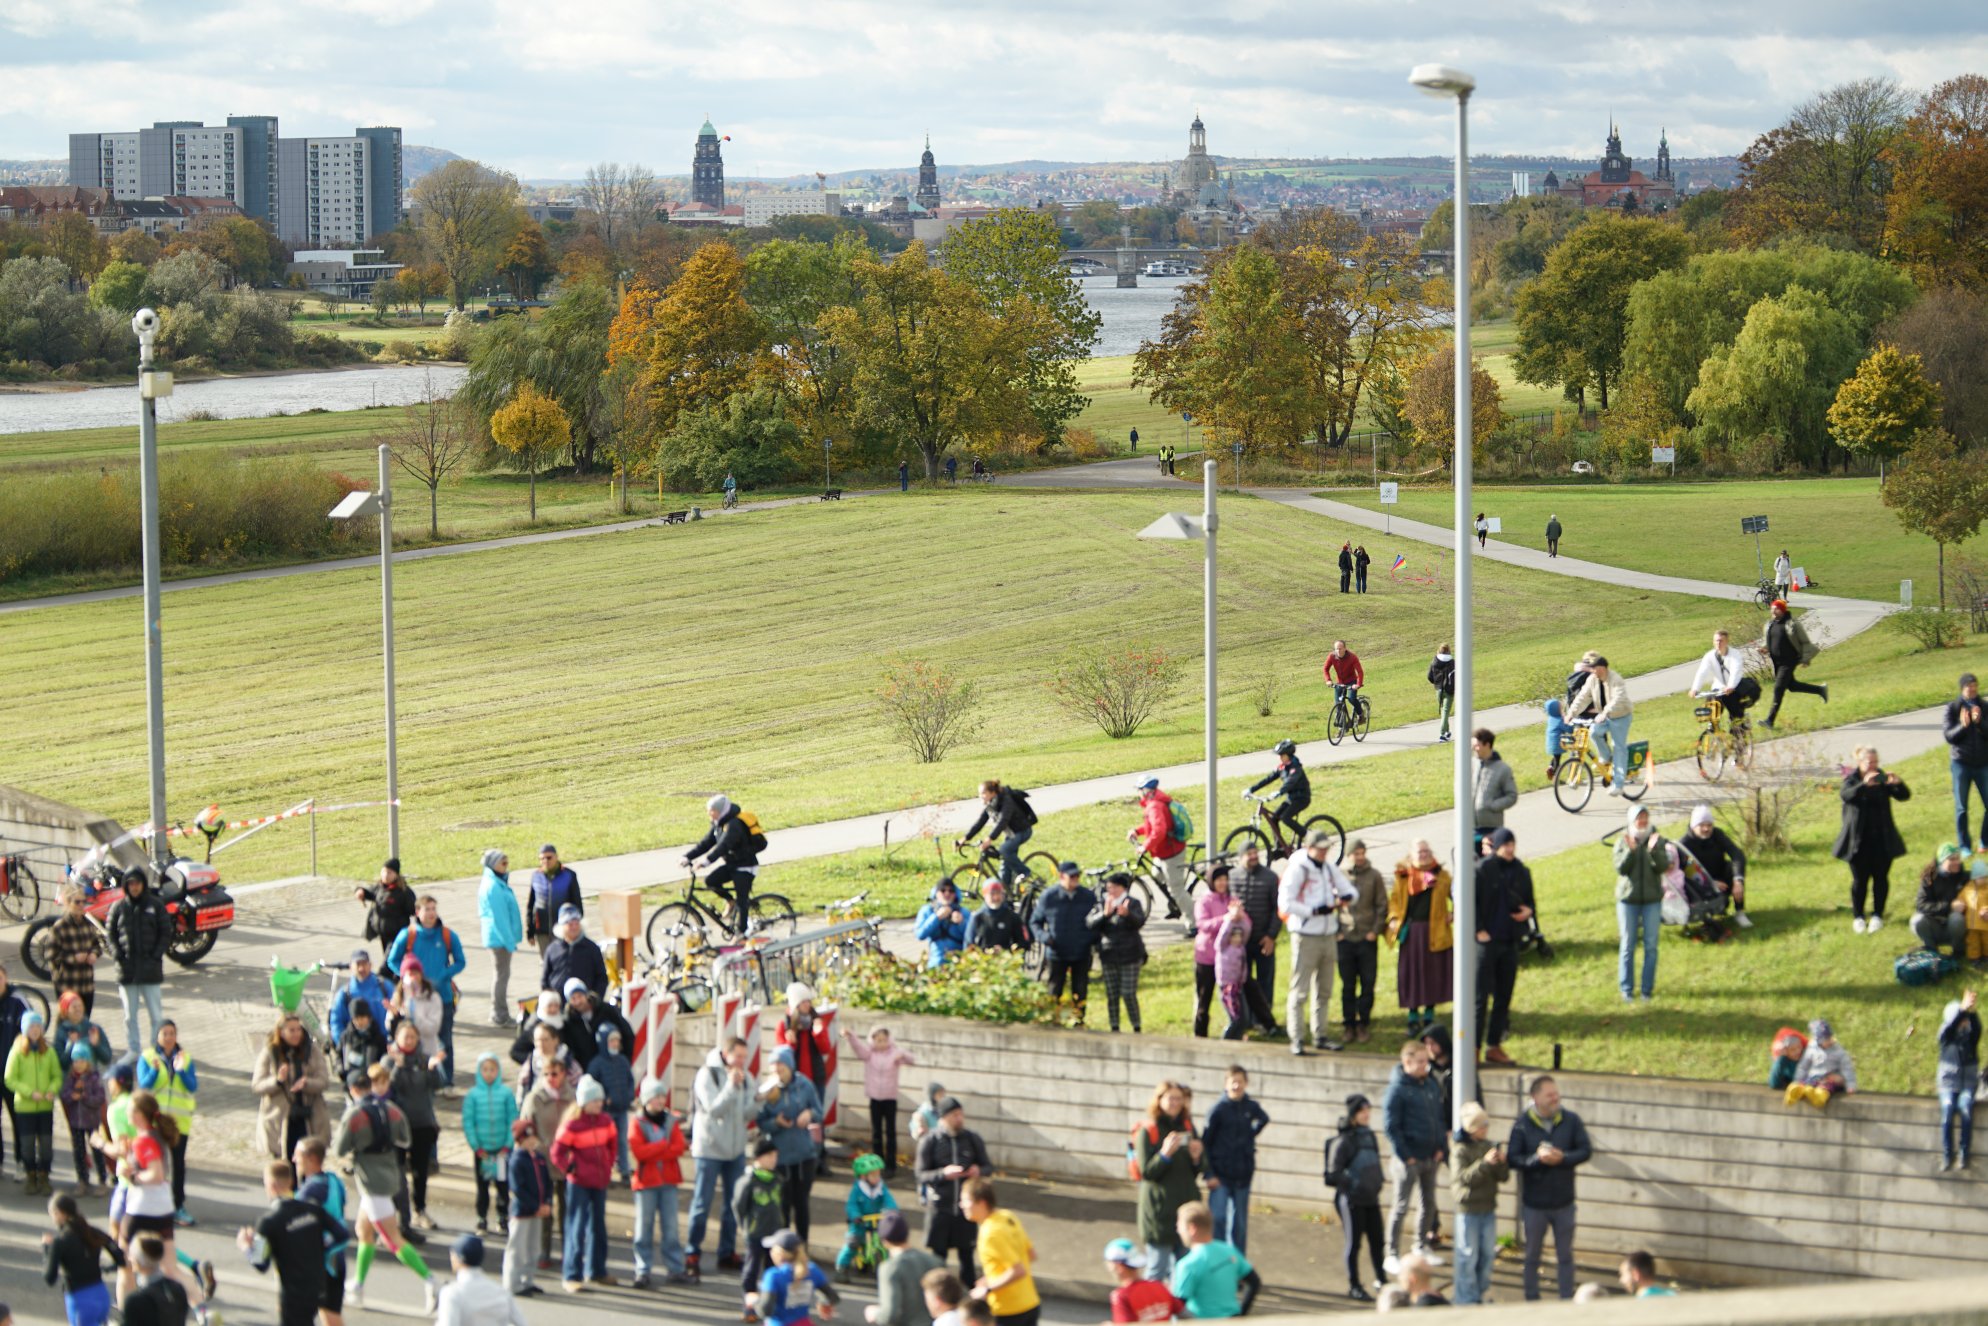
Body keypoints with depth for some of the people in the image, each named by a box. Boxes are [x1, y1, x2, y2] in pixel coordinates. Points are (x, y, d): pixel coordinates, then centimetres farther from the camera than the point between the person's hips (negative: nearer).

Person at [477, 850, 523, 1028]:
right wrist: (509, 941, -19)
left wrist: (511, 939, 18)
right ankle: (499, 1016, 2)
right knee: (501, 975, -4)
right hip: (499, 937, -10)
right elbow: (499, 917, -21)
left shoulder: (498, 883, 12)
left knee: (501, 974, 16)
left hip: (498, 937, 10)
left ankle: (501, 1014, 24)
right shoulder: (493, 887, -20)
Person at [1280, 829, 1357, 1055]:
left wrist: (1344, 898, -7)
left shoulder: (1330, 869, 12)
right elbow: (1285, 903, -15)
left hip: (1329, 935, 7)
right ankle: (1296, 1039, -5)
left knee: (1324, 991, 12)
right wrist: (1314, 911, -22)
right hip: (1306, 936, -7)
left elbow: (1351, 890, 17)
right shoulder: (1297, 869, -9)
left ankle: (1320, 1035, 21)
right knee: (1299, 991, -6)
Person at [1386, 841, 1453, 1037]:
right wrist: (1393, 918, -4)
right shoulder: (1403, 876, 6)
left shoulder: (1441, 876, 6)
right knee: (1410, 975, 0)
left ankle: (1429, 1015, 15)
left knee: (1433, 975, 3)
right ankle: (1413, 1018, 7)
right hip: (1410, 931, 0)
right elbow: (1394, 899, 10)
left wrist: (1453, 915, 2)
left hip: (1434, 931, 0)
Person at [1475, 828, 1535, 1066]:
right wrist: (1479, 930, -13)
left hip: (1510, 941, 5)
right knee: (1481, 995, -5)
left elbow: (1528, 901, 17)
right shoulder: (1482, 870, -9)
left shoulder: (1521, 872, 6)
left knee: (1504, 996, 9)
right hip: (1487, 940, -5)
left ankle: (1494, 1046, 18)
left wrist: (1527, 911, -6)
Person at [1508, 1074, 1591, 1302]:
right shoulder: (1522, 1124, -9)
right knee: (1532, 1255, 13)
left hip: (1564, 1203, 1)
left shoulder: (1571, 1120, -5)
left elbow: (1586, 1151, -6)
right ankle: (1532, 1301, 24)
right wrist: (1536, 1158, -27)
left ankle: (1567, 1300, 20)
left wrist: (1562, 1158, -22)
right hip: (1534, 1204, -1)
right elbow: (1512, 1159, -12)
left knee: (1565, 1256, 11)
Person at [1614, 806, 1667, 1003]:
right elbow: (1621, 868, -12)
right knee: (1627, 946, 3)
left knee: (1651, 946, 1)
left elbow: (1663, 867, -11)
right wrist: (1630, 850, -26)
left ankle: (1648, 989, 9)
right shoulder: (1622, 842, 0)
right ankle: (1626, 989, 10)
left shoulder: (1657, 840, 1)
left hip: (1652, 899, 1)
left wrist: (1654, 850, -28)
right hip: (1628, 899, -1)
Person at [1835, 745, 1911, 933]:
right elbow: (1845, 794, -27)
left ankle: (1877, 916, 16)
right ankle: (1858, 917, 15)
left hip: (1882, 839, 2)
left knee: (1881, 878, 4)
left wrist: (1898, 784, -27)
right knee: (1860, 879, 2)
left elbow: (1904, 796, -5)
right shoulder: (1852, 780, -4)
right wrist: (1864, 785, -44)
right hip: (1858, 839, -2)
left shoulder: (1883, 779, 3)